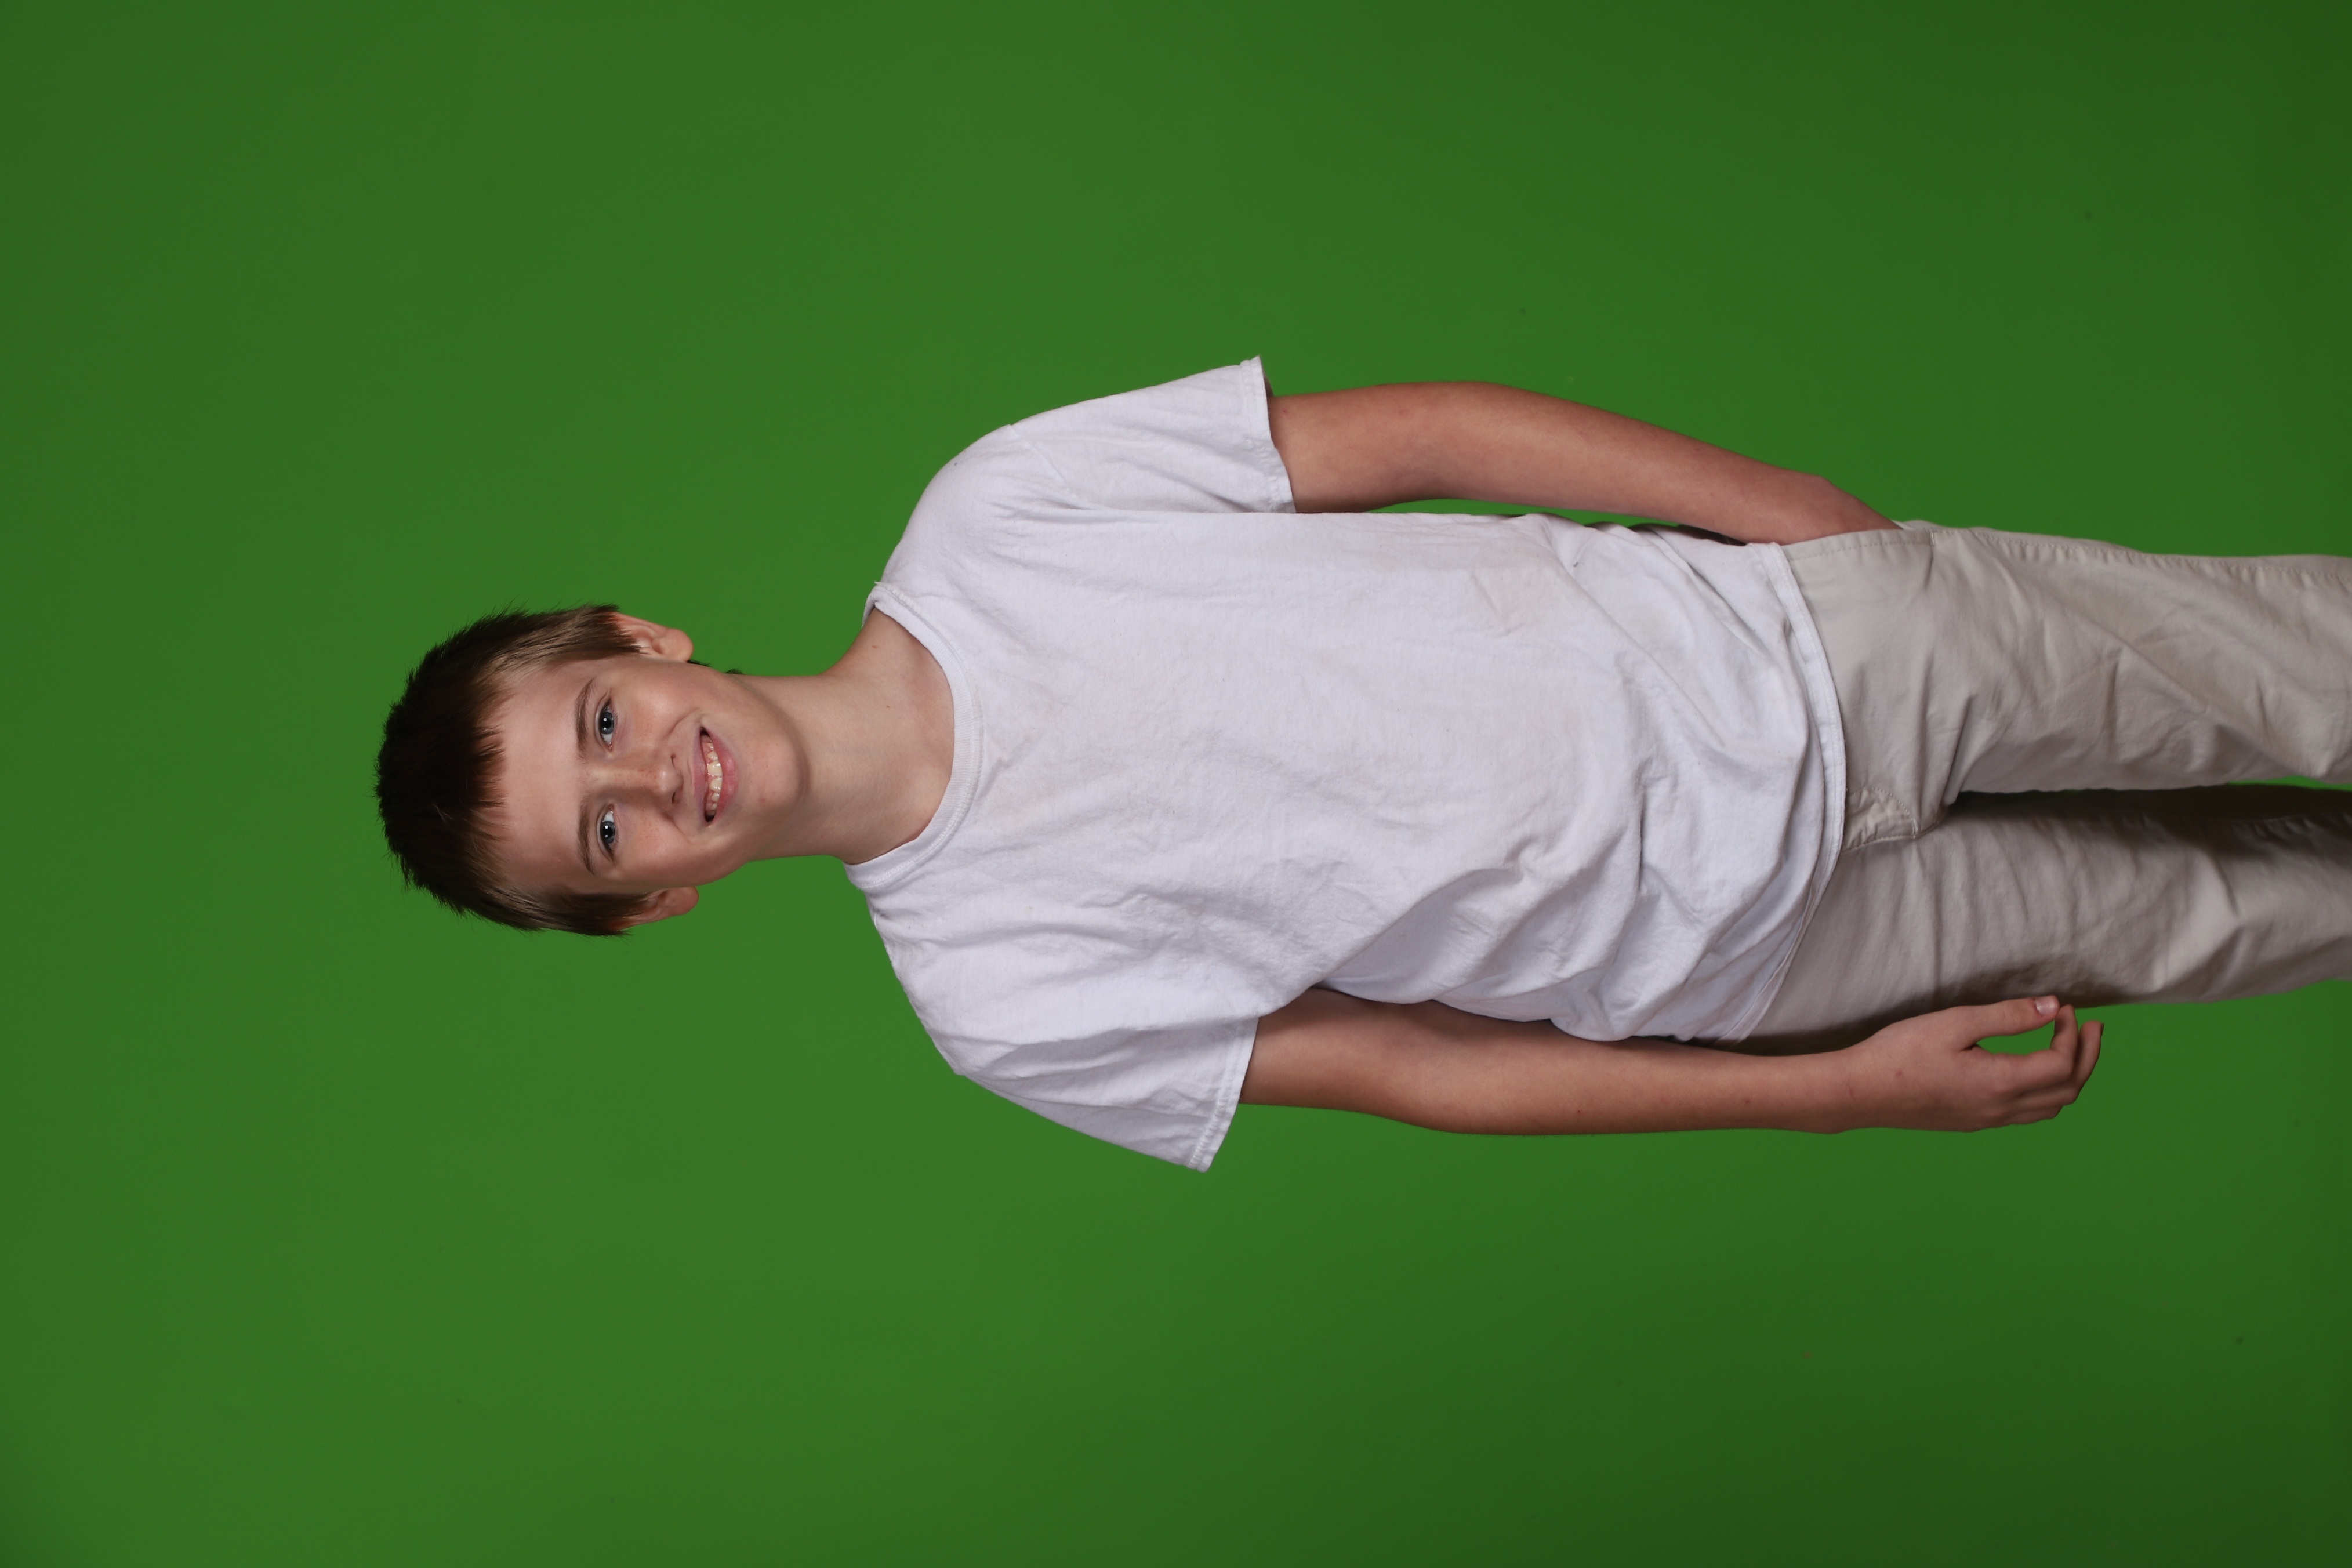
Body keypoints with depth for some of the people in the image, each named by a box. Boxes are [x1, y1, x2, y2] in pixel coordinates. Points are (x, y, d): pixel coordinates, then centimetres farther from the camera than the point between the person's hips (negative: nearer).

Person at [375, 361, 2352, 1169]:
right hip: (1735, 958, -1)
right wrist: (1850, 1090, -8)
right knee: (2188, 918, 8)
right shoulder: (994, 995, -13)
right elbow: (1409, 1065, -8)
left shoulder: (990, 510, -13)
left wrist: (1834, 522, -6)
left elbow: (1418, 433, -6)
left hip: (1799, 635, 2)